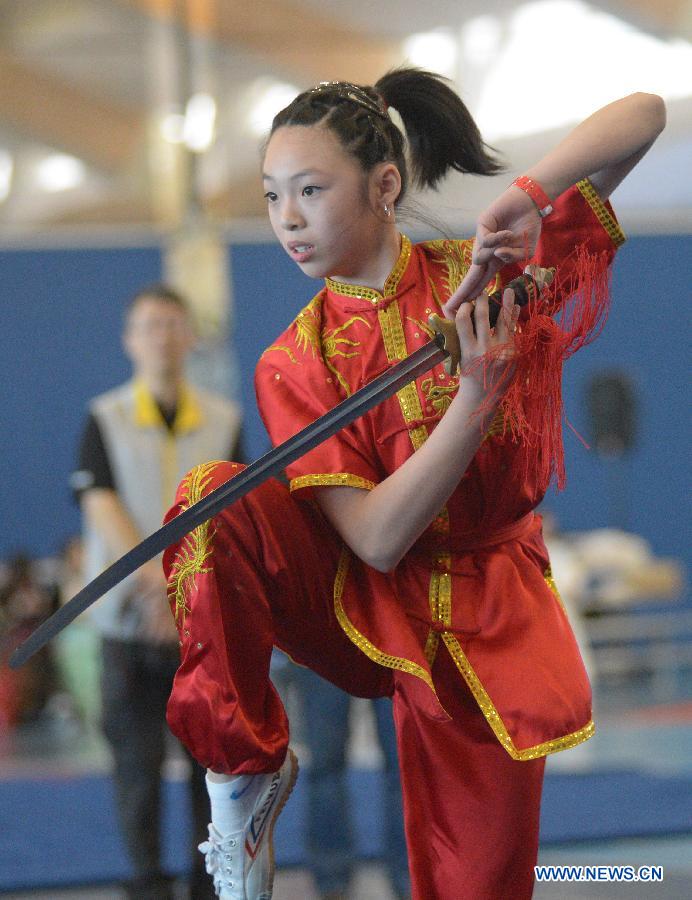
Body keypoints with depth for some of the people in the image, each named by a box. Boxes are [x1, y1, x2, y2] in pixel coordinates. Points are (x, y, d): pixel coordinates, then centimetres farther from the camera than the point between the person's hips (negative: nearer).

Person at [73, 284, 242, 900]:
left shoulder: (224, 420, 10)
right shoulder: (106, 418, 6)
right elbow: (100, 505, -6)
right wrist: (154, 578, -21)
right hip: (131, 619, -1)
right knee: (137, 757, -1)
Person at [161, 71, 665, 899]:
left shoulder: (491, 275, -6)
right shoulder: (295, 363, -8)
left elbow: (643, 115, -12)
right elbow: (378, 540, -18)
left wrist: (523, 201, -29)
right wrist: (478, 396, -28)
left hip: (483, 626, 0)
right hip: (360, 603, 0)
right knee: (215, 496, -28)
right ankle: (247, 765, -15)